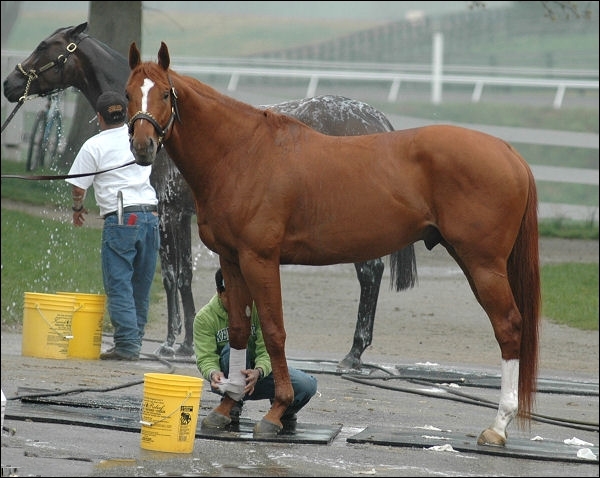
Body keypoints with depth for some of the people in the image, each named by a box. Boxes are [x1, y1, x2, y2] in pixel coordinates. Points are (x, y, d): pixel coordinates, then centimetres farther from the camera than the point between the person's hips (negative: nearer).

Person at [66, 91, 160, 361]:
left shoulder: (94, 146, -3)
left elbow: (78, 188, -2)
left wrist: (77, 209, 18)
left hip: (120, 219, -5)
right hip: (150, 213, 5)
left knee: (118, 285, -3)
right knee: (142, 285, 11)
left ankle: (126, 344, -9)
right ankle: (135, 339, 16)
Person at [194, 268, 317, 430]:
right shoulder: (204, 317, -11)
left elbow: (268, 350, -19)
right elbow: (205, 358, -17)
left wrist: (258, 372, -42)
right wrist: (213, 374, -42)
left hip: (260, 374, 1)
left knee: (307, 385, -24)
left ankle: (283, 412, 10)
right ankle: (233, 407, -19)